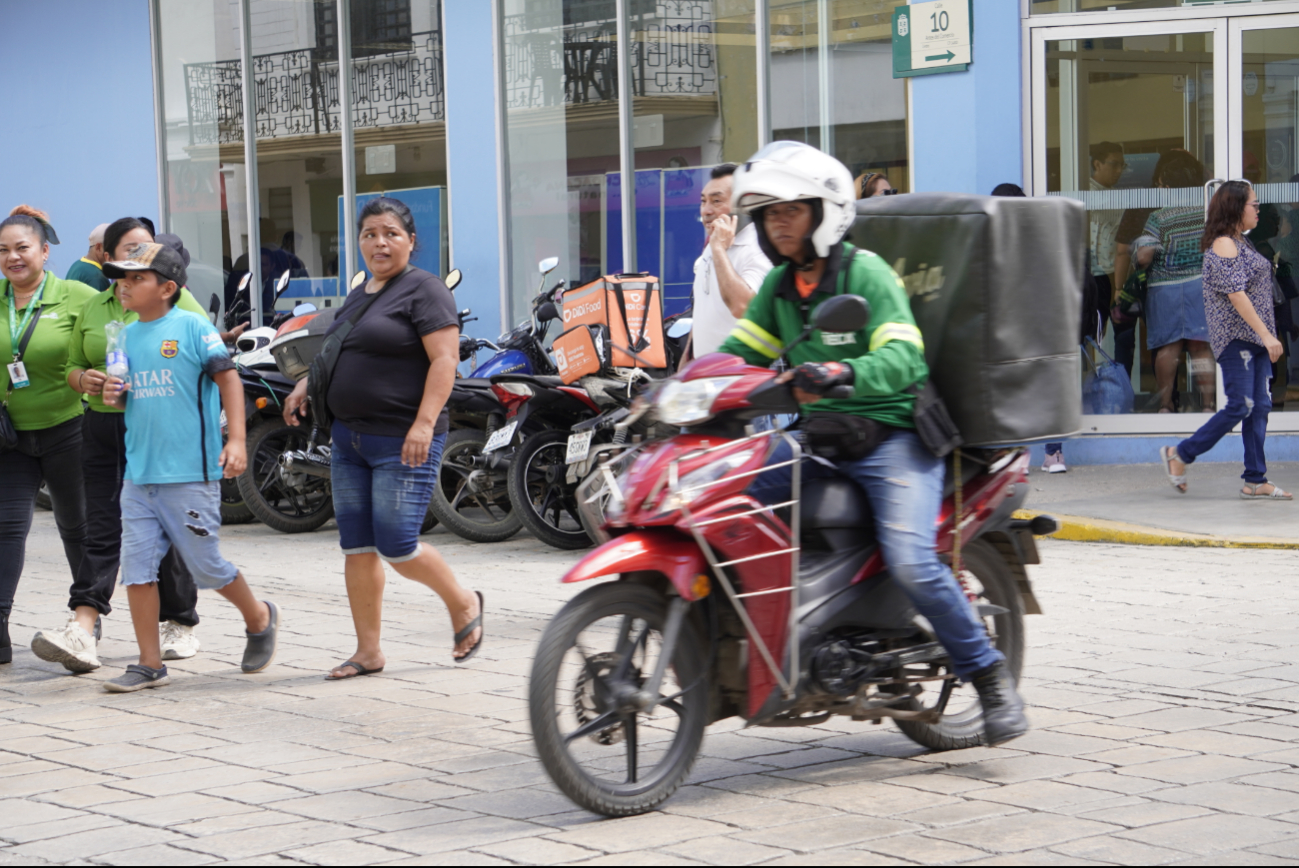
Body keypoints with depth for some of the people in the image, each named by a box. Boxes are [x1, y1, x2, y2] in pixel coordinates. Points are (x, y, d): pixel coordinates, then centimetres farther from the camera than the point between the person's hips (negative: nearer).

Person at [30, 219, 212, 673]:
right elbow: (72, 365, 20)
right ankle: (82, 631, -14)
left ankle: (180, 624, 16)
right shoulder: (92, 308, 14)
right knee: (102, 529, -5)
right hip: (103, 429, 3)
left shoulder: (176, 299, 2)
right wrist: (84, 378, -5)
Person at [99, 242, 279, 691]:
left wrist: (236, 439, -15)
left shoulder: (191, 327, -7)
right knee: (136, 567, 1)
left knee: (206, 565, 3)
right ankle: (150, 664, 9)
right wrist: (114, 395, -2)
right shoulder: (126, 336, 11)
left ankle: (260, 618, 30)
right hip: (139, 473, 6)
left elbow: (228, 378, -8)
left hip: (189, 473, -6)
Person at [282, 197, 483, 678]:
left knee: (397, 548, -9)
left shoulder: (423, 289, -9)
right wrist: (307, 384, 14)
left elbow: (445, 359, -17)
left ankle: (463, 604, 16)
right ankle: (368, 652, 13)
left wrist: (424, 423, -25)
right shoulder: (359, 296, 17)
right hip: (349, 437, 9)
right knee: (357, 548, 6)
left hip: (403, 442, -9)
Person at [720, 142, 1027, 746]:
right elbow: (741, 350, 12)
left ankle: (989, 674, -8)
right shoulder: (779, 285, 13)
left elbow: (901, 358, -23)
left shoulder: (866, 272, -10)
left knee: (910, 562, -25)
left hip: (893, 433, -7)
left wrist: (841, 372, -43)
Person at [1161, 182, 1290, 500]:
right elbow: (1236, 295, -20)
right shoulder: (1223, 245, -12)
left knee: (1260, 408, 3)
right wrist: (1266, 334, -23)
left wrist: (1266, 336, 19)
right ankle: (1179, 455, 1)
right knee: (1240, 407, -10)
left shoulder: (1241, 243, 18)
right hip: (1236, 338, -9)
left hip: (1255, 340, 9)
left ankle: (1256, 482, 3)